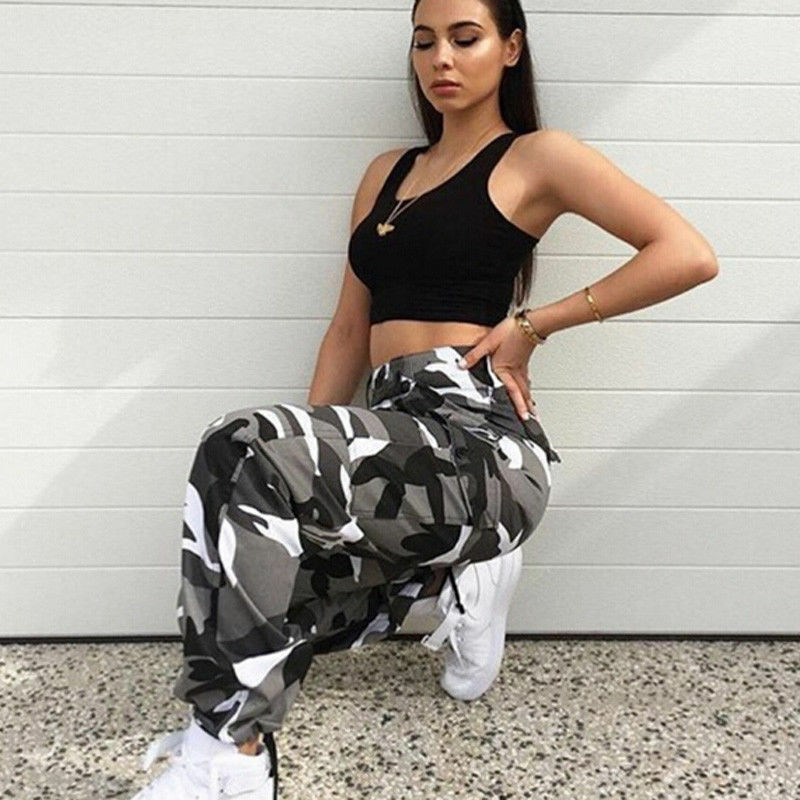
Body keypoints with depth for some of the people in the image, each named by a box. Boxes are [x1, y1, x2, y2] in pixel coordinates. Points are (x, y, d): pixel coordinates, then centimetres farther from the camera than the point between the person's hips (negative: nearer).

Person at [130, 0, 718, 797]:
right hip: (393, 434, 7)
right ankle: (448, 573, 10)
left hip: (476, 436, -7)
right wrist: (305, 460, 11)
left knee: (239, 453, -26)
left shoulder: (536, 157, 5)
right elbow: (350, 330, 20)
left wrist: (534, 322, -5)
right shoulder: (388, 171, 24)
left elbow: (689, 255, -4)